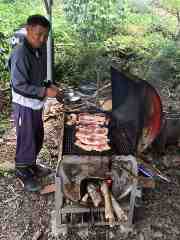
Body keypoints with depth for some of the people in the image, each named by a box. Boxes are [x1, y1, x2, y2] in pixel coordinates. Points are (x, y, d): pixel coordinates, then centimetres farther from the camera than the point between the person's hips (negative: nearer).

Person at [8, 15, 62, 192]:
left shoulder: (40, 49, 3)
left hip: (36, 103, 8)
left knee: (37, 137, 19)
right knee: (26, 139, 5)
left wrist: (49, 86, 0)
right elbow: (19, 85, -24)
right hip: (24, 105, -8)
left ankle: (31, 165, 40)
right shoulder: (20, 54, -23)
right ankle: (22, 172, 26)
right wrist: (45, 91, -27)